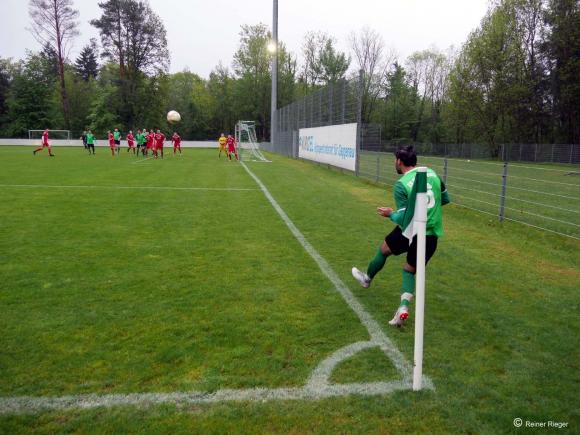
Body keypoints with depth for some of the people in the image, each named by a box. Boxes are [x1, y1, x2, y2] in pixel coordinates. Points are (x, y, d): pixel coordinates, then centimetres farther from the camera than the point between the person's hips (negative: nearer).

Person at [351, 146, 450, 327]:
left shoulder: (401, 185, -15)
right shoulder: (432, 173, 3)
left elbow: (404, 218, -19)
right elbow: (445, 199, 14)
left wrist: (390, 214, 0)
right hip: (432, 235, 5)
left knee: (384, 249, 25)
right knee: (410, 270, 19)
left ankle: (367, 278, 49)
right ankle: (403, 307, 0)